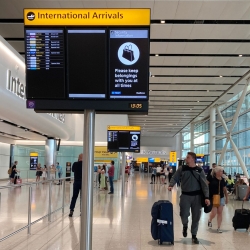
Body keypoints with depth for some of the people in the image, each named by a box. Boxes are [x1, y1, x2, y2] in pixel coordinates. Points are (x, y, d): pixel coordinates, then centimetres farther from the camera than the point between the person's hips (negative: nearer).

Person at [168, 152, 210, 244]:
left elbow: (204, 184, -3)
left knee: (196, 217, 5)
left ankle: (194, 235, 20)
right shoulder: (182, 168, 1)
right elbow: (175, 178, 2)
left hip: (196, 196, 0)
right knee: (184, 214, -5)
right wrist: (171, 185, -19)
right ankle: (185, 225, 30)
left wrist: (206, 197, -11)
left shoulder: (199, 170, -1)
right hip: (185, 195, 0)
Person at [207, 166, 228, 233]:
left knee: (220, 212, 2)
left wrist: (227, 197, 15)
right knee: (214, 212, -8)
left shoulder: (222, 179, 6)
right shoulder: (211, 177, -10)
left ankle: (219, 228, 11)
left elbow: (224, 189, 15)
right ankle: (210, 221, 26)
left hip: (221, 197, 5)